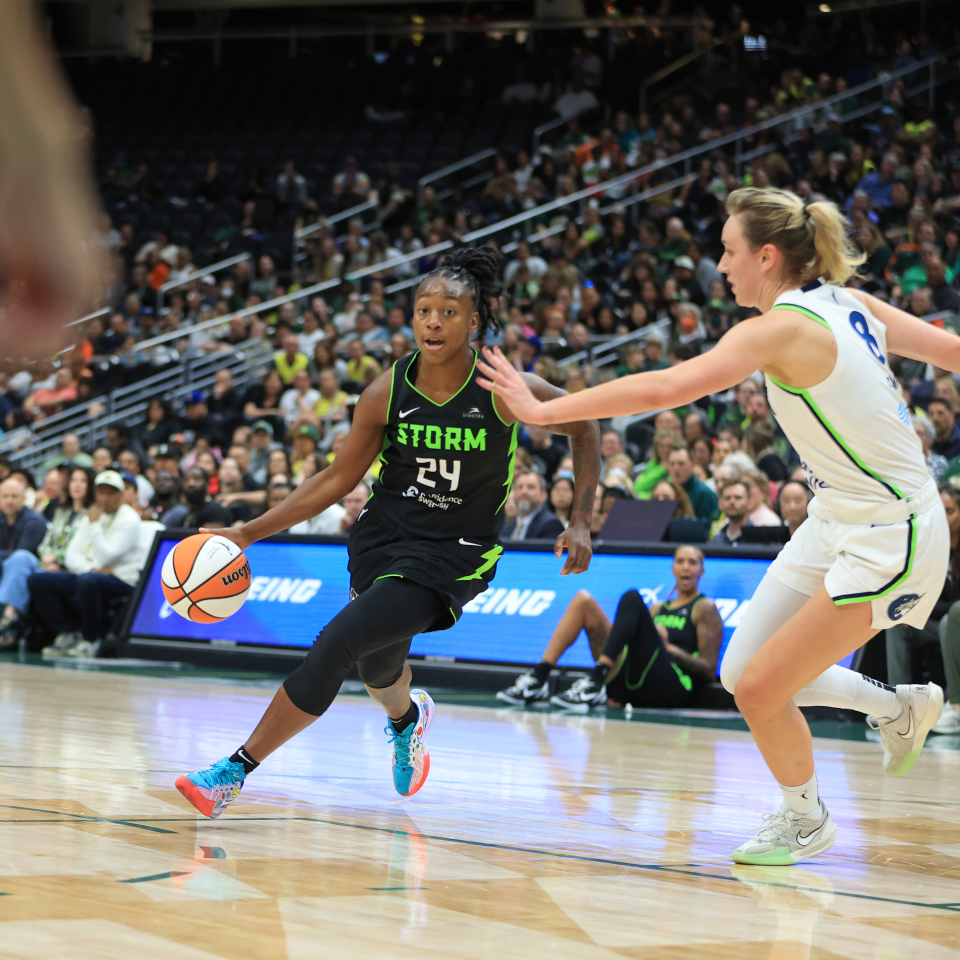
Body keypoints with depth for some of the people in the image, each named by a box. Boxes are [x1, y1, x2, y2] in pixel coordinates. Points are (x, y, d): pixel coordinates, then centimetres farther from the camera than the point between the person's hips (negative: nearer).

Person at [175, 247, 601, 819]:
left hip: (453, 556, -5)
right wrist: (249, 533, -4)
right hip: (383, 535, 5)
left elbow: (585, 427, 1)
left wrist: (581, 523, -5)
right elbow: (337, 481, 1)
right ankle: (408, 718, 61)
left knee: (337, 643, -21)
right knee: (376, 665, 21)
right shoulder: (386, 393, -9)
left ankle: (235, 772, -13)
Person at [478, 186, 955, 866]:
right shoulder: (848, 305, 4)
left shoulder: (783, 327, -21)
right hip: (837, 523, 9)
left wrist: (544, 409, -26)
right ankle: (900, 708, 28)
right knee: (743, 675, 9)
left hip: (887, 541, -9)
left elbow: (664, 387, -29)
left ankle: (804, 820, 20)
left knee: (760, 689, -4)